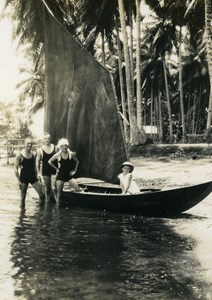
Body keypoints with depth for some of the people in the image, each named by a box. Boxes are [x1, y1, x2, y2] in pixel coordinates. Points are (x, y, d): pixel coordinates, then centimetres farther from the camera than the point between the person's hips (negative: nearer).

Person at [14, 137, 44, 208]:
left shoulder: (33, 154, 2)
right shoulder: (19, 155, -11)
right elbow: (16, 169, -8)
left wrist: (36, 176, 13)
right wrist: (19, 180, -10)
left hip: (33, 177, 4)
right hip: (23, 178, -4)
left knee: (42, 194, -4)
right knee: (23, 196, 6)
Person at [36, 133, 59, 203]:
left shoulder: (56, 148, 0)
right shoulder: (40, 150, 0)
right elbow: (37, 162, 5)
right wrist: (38, 172, 1)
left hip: (54, 171, -1)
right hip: (45, 172, 1)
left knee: (54, 188, -12)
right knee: (47, 189, 9)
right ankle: (47, 202, 21)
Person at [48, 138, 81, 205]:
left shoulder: (71, 154, -3)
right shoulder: (58, 155, -4)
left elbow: (77, 161, 13)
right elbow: (50, 161, 9)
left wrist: (75, 170, 6)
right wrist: (56, 168, 4)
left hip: (69, 175, 1)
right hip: (60, 175, -1)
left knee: (78, 190, -17)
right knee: (59, 194, 0)